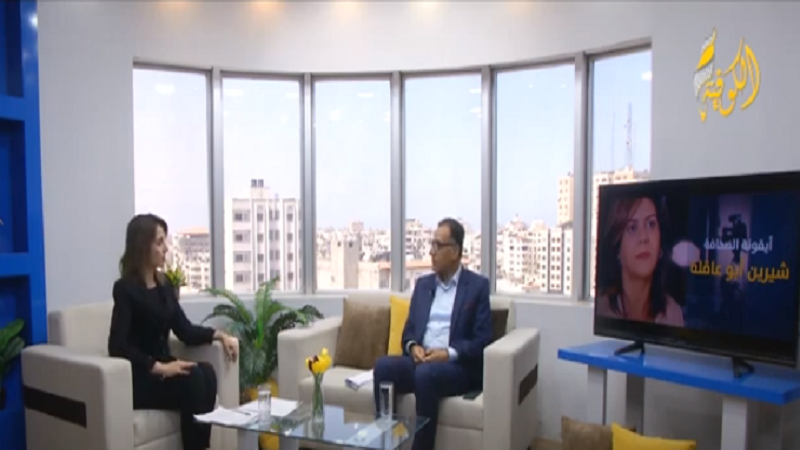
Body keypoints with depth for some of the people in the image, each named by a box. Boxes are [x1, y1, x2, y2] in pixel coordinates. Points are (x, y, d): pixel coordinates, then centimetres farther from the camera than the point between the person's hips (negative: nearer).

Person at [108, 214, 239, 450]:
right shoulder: (126, 289, -11)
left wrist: (219, 335, -6)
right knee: (193, 378, -29)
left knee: (207, 372, -24)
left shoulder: (164, 285, 9)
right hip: (137, 379, -6)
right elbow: (117, 347, -19)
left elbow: (185, 330, 9)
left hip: (164, 371, 6)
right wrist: (159, 367, -25)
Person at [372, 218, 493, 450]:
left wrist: (449, 353, -18)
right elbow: (409, 330, 16)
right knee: (383, 365, -25)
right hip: (420, 361, 5)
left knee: (426, 374, -35)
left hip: (458, 367, -4)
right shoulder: (423, 283, 17)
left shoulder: (477, 285, 1)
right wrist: (413, 347, -7)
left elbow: (482, 339, -4)